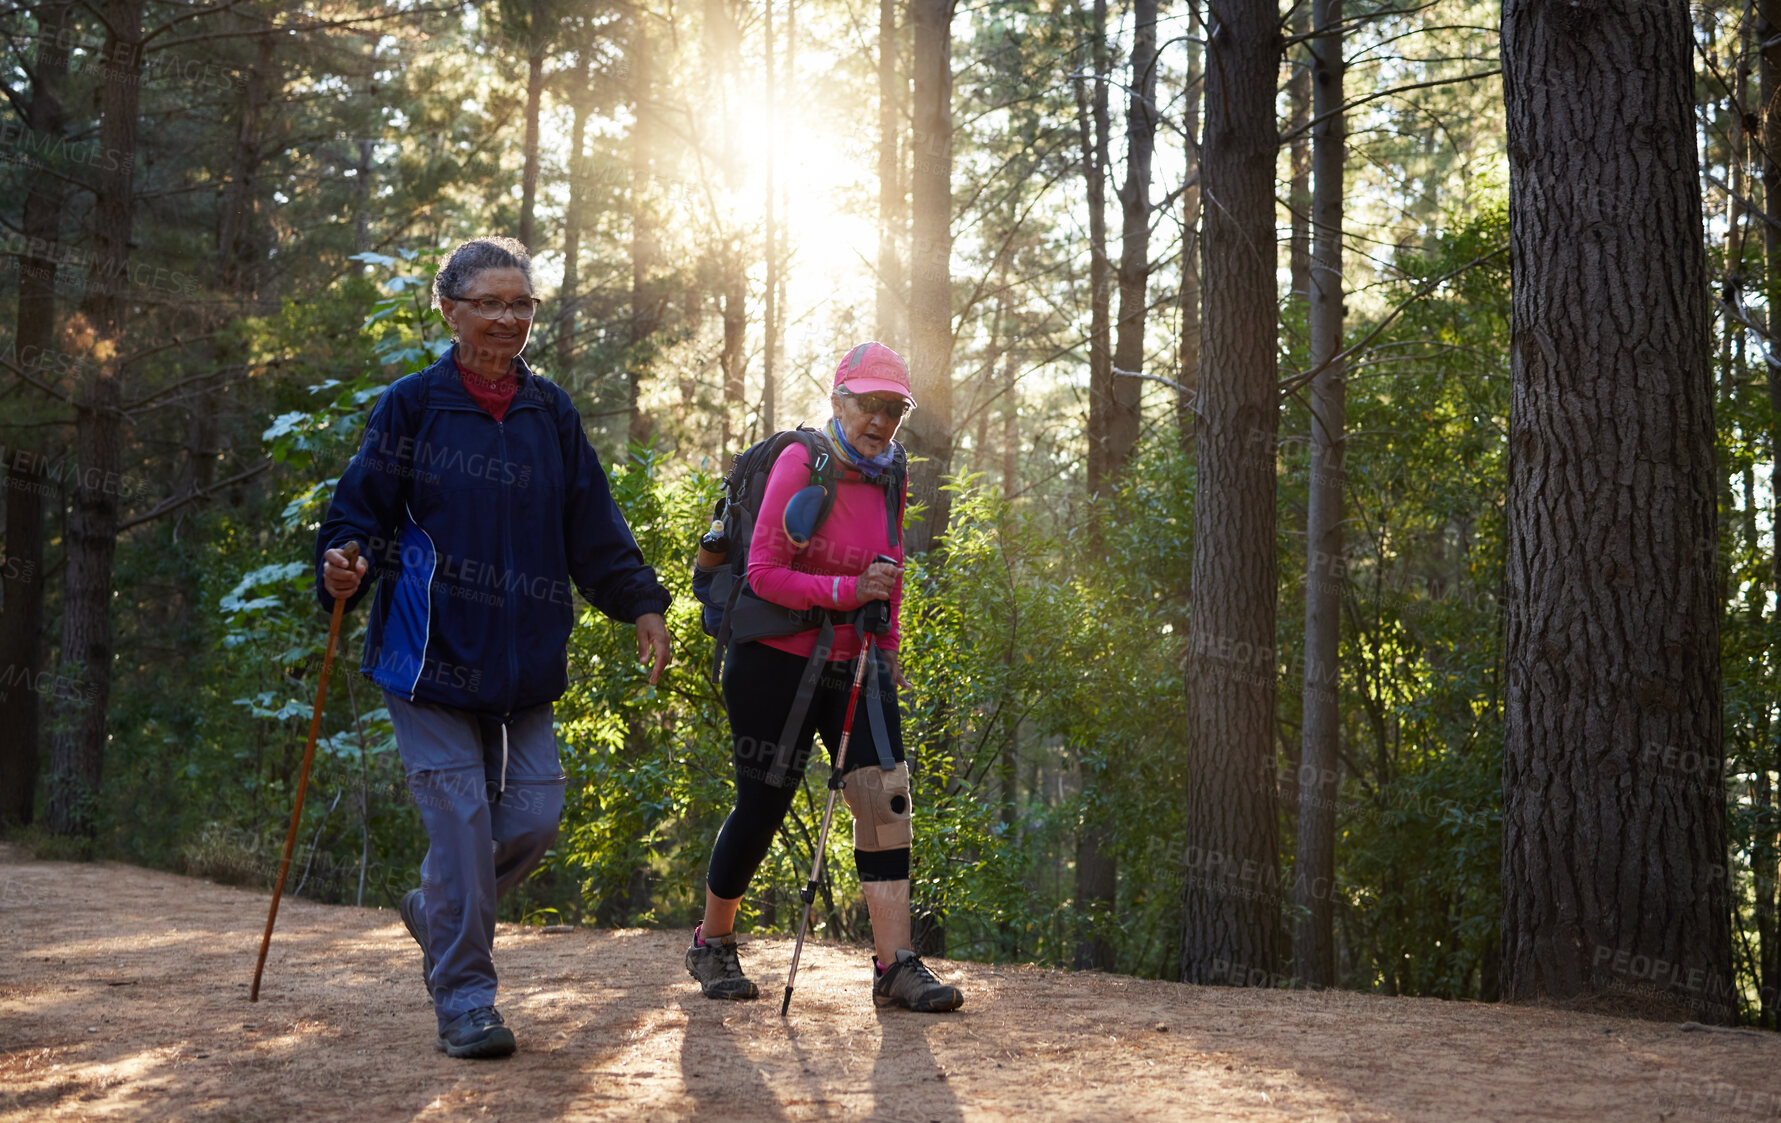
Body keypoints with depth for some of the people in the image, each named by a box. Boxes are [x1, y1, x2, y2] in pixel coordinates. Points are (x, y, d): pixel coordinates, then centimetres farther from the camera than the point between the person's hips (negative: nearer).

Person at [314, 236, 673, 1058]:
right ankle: (464, 1002, 5)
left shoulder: (550, 413, 11)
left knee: (534, 815, 2)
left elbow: (593, 527, 14)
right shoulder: (413, 404, -2)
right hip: (432, 651, -4)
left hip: (522, 660, 5)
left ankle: (436, 912, 30)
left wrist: (642, 605, 7)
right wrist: (342, 568, -22)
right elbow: (361, 508, -2)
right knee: (461, 821, -7)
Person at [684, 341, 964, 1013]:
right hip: (777, 663, -5)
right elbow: (763, 573, -18)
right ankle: (712, 943, 26)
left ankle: (895, 964, -9)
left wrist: (888, 647, 17)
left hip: (855, 666, 5)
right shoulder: (801, 464, -14)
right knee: (762, 807, 3)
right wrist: (848, 591, -25)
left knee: (885, 797, -10)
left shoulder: (888, 474, 5)